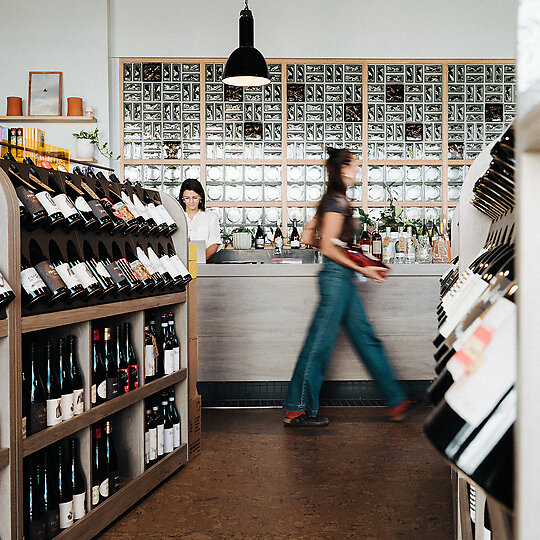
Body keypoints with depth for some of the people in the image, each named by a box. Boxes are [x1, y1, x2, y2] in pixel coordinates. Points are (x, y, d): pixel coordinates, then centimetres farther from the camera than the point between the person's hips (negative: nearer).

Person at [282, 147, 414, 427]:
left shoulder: (332, 200, 16)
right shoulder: (337, 201, -13)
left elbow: (308, 237, 18)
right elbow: (328, 248, -18)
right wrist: (362, 269, -15)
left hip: (341, 279, 10)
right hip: (337, 276, -10)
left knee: (366, 338, 10)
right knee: (320, 342, -4)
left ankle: (396, 401, 16)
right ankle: (297, 410, 6)